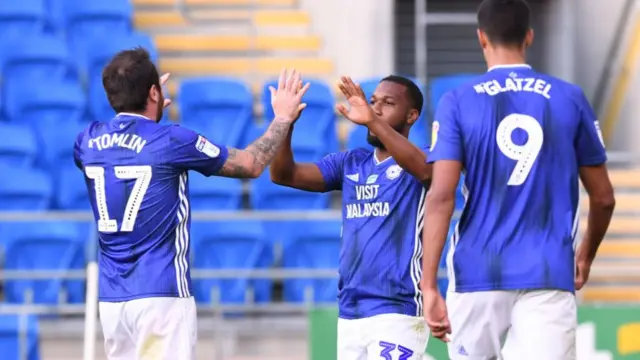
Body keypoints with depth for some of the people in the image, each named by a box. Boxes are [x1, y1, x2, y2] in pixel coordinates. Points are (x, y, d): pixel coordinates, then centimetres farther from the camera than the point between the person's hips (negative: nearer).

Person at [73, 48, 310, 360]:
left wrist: (145, 109, 40)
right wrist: (283, 118, 18)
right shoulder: (171, 142, -9)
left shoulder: (88, 141, 5)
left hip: (111, 298, 6)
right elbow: (251, 165, 4)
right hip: (160, 295, -6)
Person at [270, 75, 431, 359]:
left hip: (397, 313, -7)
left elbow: (425, 169, -30)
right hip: (349, 314, 7)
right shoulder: (350, 164, 13)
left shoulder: (413, 165, -5)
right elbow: (284, 175, 4)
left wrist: (372, 121, -41)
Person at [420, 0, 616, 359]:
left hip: (478, 274, 0)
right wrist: (586, 255, 31)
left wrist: (429, 286, -8)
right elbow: (603, 198, 13)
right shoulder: (571, 99, 7)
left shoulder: (458, 102, 2)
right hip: (549, 276, 0)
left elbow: (441, 197, -8)